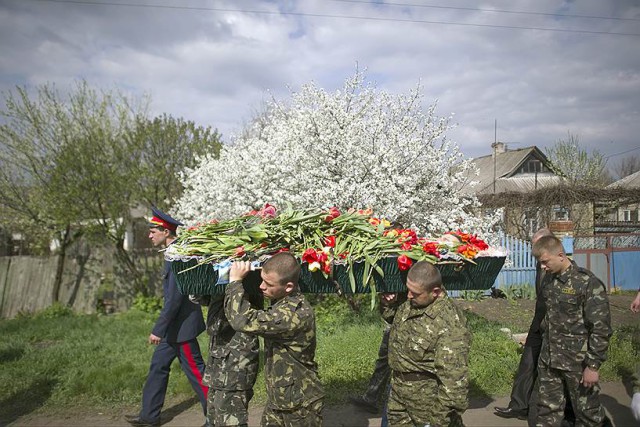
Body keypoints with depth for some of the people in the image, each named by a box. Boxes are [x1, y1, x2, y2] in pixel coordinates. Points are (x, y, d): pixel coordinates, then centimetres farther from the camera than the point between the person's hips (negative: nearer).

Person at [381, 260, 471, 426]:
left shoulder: (450, 324, -30)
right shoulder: (410, 303, -4)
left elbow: (453, 377, -27)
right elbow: (395, 319, 18)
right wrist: (389, 305, -4)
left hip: (428, 397, -8)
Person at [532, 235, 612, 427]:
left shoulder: (588, 283, -17)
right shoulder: (548, 279, 4)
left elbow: (601, 328, -16)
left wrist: (593, 365, -15)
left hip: (577, 361, -6)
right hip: (548, 360, 6)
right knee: (547, 410, 15)